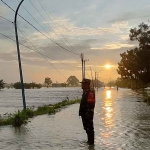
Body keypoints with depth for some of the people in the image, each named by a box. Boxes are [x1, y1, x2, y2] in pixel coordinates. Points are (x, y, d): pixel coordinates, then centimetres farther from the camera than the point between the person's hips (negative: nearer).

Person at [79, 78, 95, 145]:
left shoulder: (90, 93, -17)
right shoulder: (85, 92, 15)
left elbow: (91, 104, -23)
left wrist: (89, 114, -25)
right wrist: (81, 112, 19)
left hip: (88, 114, -10)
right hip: (84, 114, 10)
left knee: (89, 128, -2)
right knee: (86, 127, 17)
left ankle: (91, 141, 7)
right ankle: (89, 140, 29)